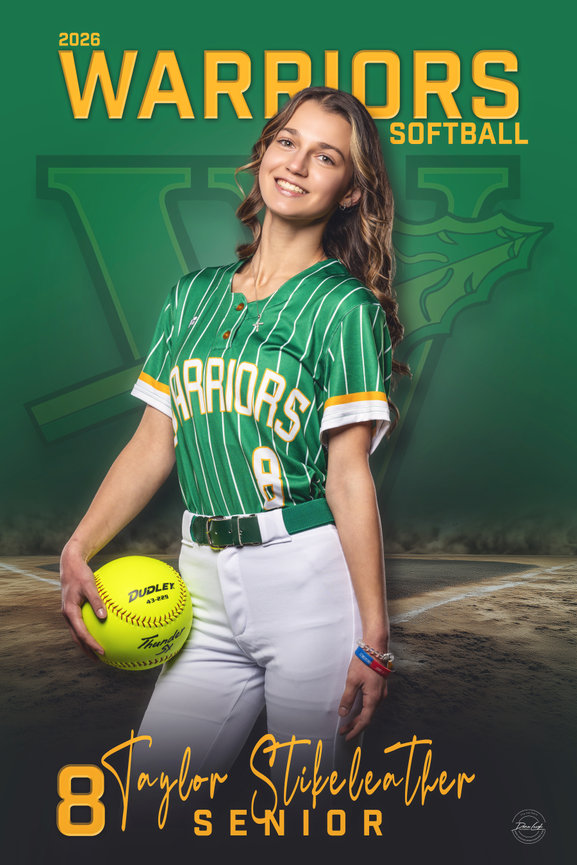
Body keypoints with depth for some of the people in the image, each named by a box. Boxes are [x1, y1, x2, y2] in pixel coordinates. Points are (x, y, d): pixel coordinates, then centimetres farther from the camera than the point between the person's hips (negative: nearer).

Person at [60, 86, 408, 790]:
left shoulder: (345, 307, -2)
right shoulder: (194, 294, 12)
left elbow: (349, 475, -8)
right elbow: (152, 444, 10)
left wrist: (373, 639, -11)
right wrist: (77, 553, 0)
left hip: (310, 580, -4)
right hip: (207, 582, 4)